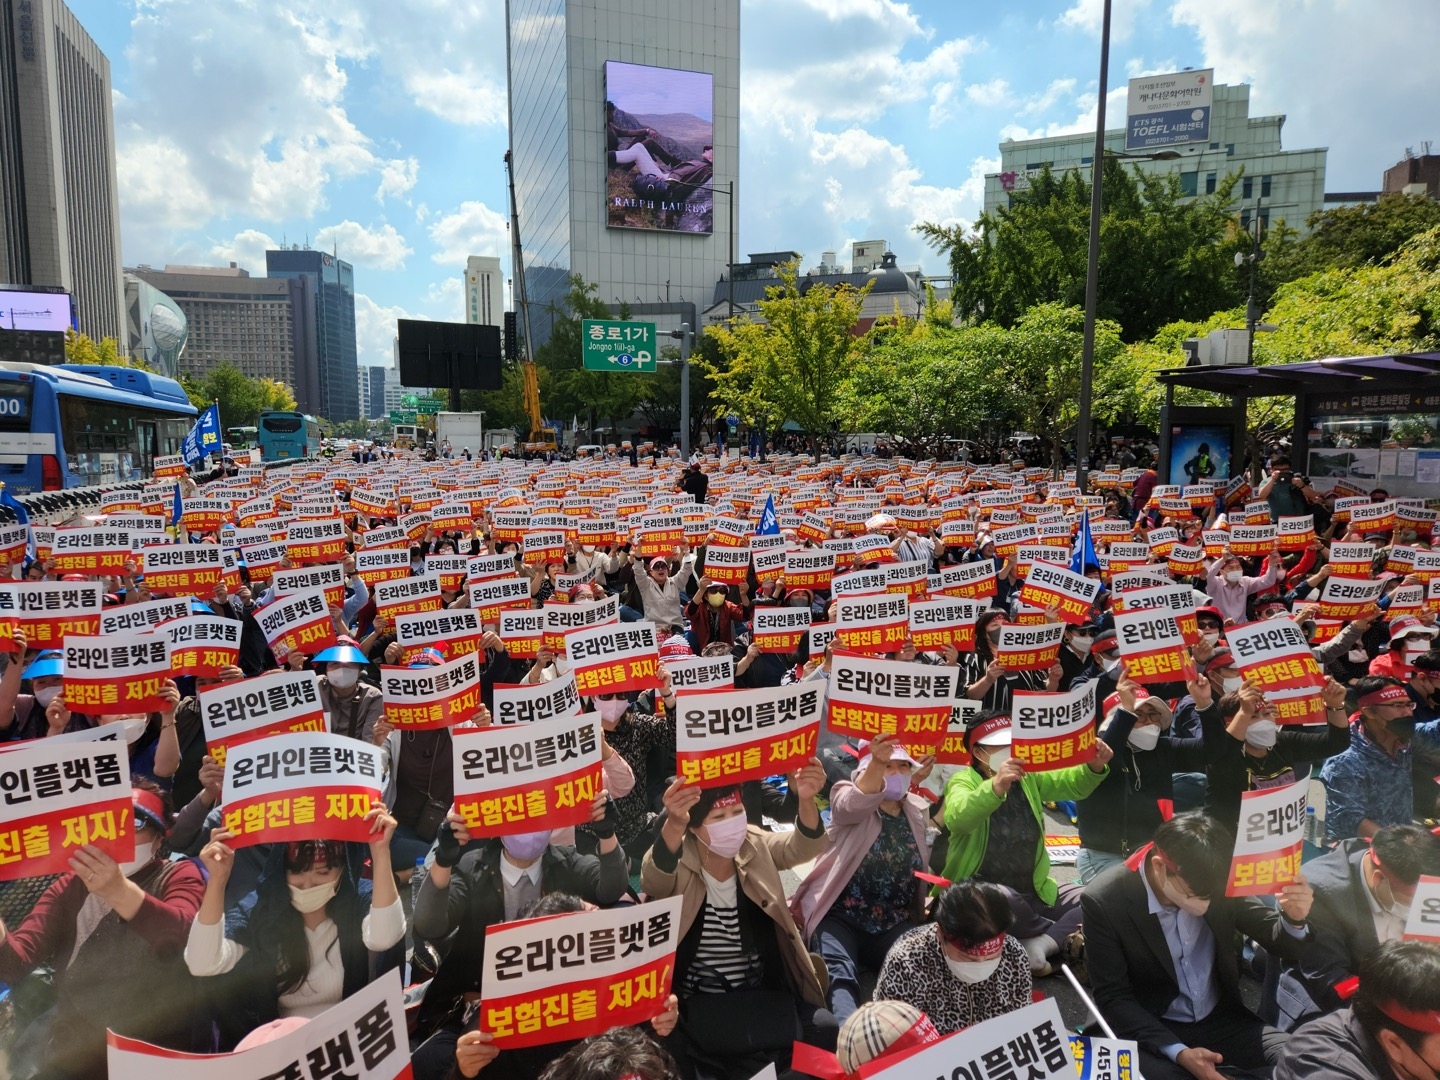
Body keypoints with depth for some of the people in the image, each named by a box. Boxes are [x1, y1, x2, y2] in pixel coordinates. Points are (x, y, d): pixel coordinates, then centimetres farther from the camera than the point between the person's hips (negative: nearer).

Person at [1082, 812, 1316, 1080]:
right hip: (1154, 1030, -4)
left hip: (1223, 1020, 4)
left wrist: (1294, 920, -23)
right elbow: (1113, 998, -15)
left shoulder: (1219, 883, -12)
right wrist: (1178, 1052, -27)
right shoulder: (1104, 902, -22)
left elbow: (1278, 942, 0)